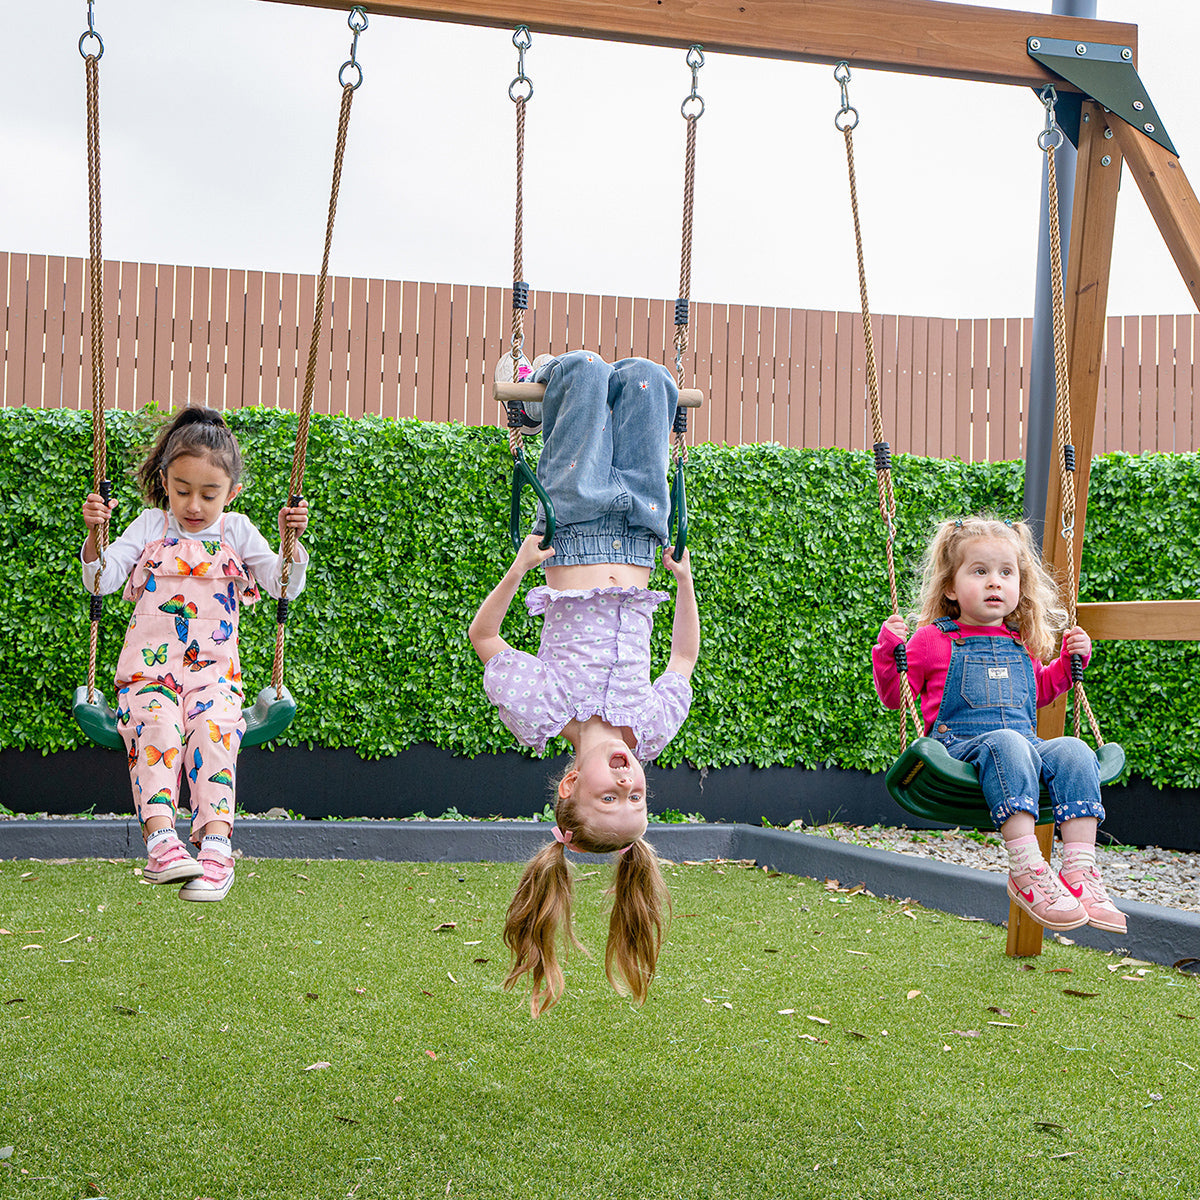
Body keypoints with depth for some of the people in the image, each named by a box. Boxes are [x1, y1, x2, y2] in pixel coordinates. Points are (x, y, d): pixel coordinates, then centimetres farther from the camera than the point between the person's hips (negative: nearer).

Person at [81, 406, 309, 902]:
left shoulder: (236, 531, 13)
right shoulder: (150, 526, 11)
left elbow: (285, 586, 7)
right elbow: (101, 581, 3)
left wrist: (291, 541, -11)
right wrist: (95, 535, -14)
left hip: (214, 667, 0)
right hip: (150, 663, 0)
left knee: (214, 729, -30)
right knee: (155, 725, -31)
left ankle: (216, 843, -36)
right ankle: (160, 837, -39)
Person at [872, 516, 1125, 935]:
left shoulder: (1021, 645, 23)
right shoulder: (933, 640, 7)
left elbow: (1039, 691, 40)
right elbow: (894, 695, 10)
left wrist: (1069, 660, 26)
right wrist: (888, 650, -7)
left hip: (1026, 745, 5)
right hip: (959, 746, -5)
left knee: (1073, 751, -26)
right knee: (1006, 744, -39)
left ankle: (1080, 873, -32)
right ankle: (1027, 872, -45)